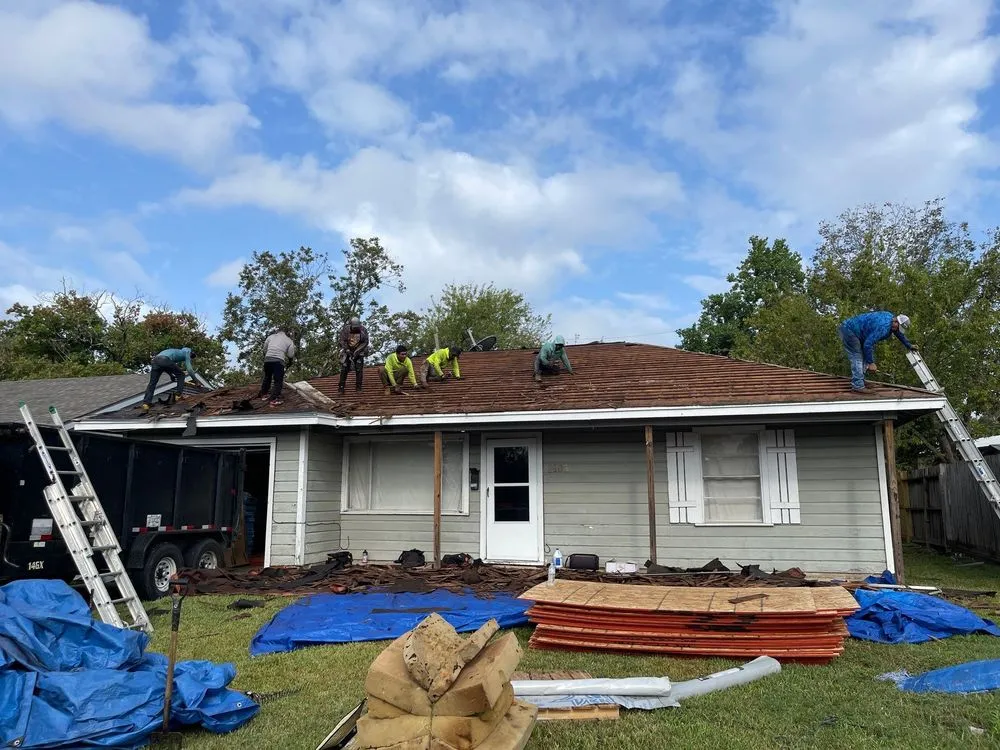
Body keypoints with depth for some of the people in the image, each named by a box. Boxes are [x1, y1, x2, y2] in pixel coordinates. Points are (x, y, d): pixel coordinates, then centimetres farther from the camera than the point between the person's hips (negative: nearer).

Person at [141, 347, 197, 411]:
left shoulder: (178, 352, 40)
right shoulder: (187, 354, 22)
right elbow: (189, 369, 14)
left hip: (155, 360, 6)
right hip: (165, 360, -6)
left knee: (152, 383, 5)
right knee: (181, 375, 15)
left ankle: (146, 403, -7)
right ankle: (179, 395, 8)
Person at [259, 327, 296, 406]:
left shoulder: (270, 337, 20)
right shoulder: (289, 340, 15)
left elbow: (264, 349, 21)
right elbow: (291, 355, 12)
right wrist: (289, 362, 30)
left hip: (267, 359, 4)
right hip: (279, 361, -4)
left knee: (267, 377, 23)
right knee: (278, 381, -1)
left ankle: (264, 394, 35)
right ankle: (273, 400, -7)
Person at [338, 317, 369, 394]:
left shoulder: (363, 330, -18)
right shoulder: (345, 329, -20)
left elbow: (365, 342, -11)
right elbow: (343, 341, -11)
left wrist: (357, 351, -19)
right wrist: (347, 351, -20)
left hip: (359, 350, 0)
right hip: (348, 349, 0)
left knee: (359, 368, -6)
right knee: (344, 367, -8)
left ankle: (358, 386, 3)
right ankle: (341, 386, -3)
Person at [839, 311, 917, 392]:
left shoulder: (891, 318, 3)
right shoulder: (883, 327, -29)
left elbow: (900, 334, 24)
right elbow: (868, 344, -31)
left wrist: (909, 346, 34)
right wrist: (870, 363, -24)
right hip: (848, 330, -11)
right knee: (857, 358, -14)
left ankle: (859, 382, 9)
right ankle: (858, 386, -19)